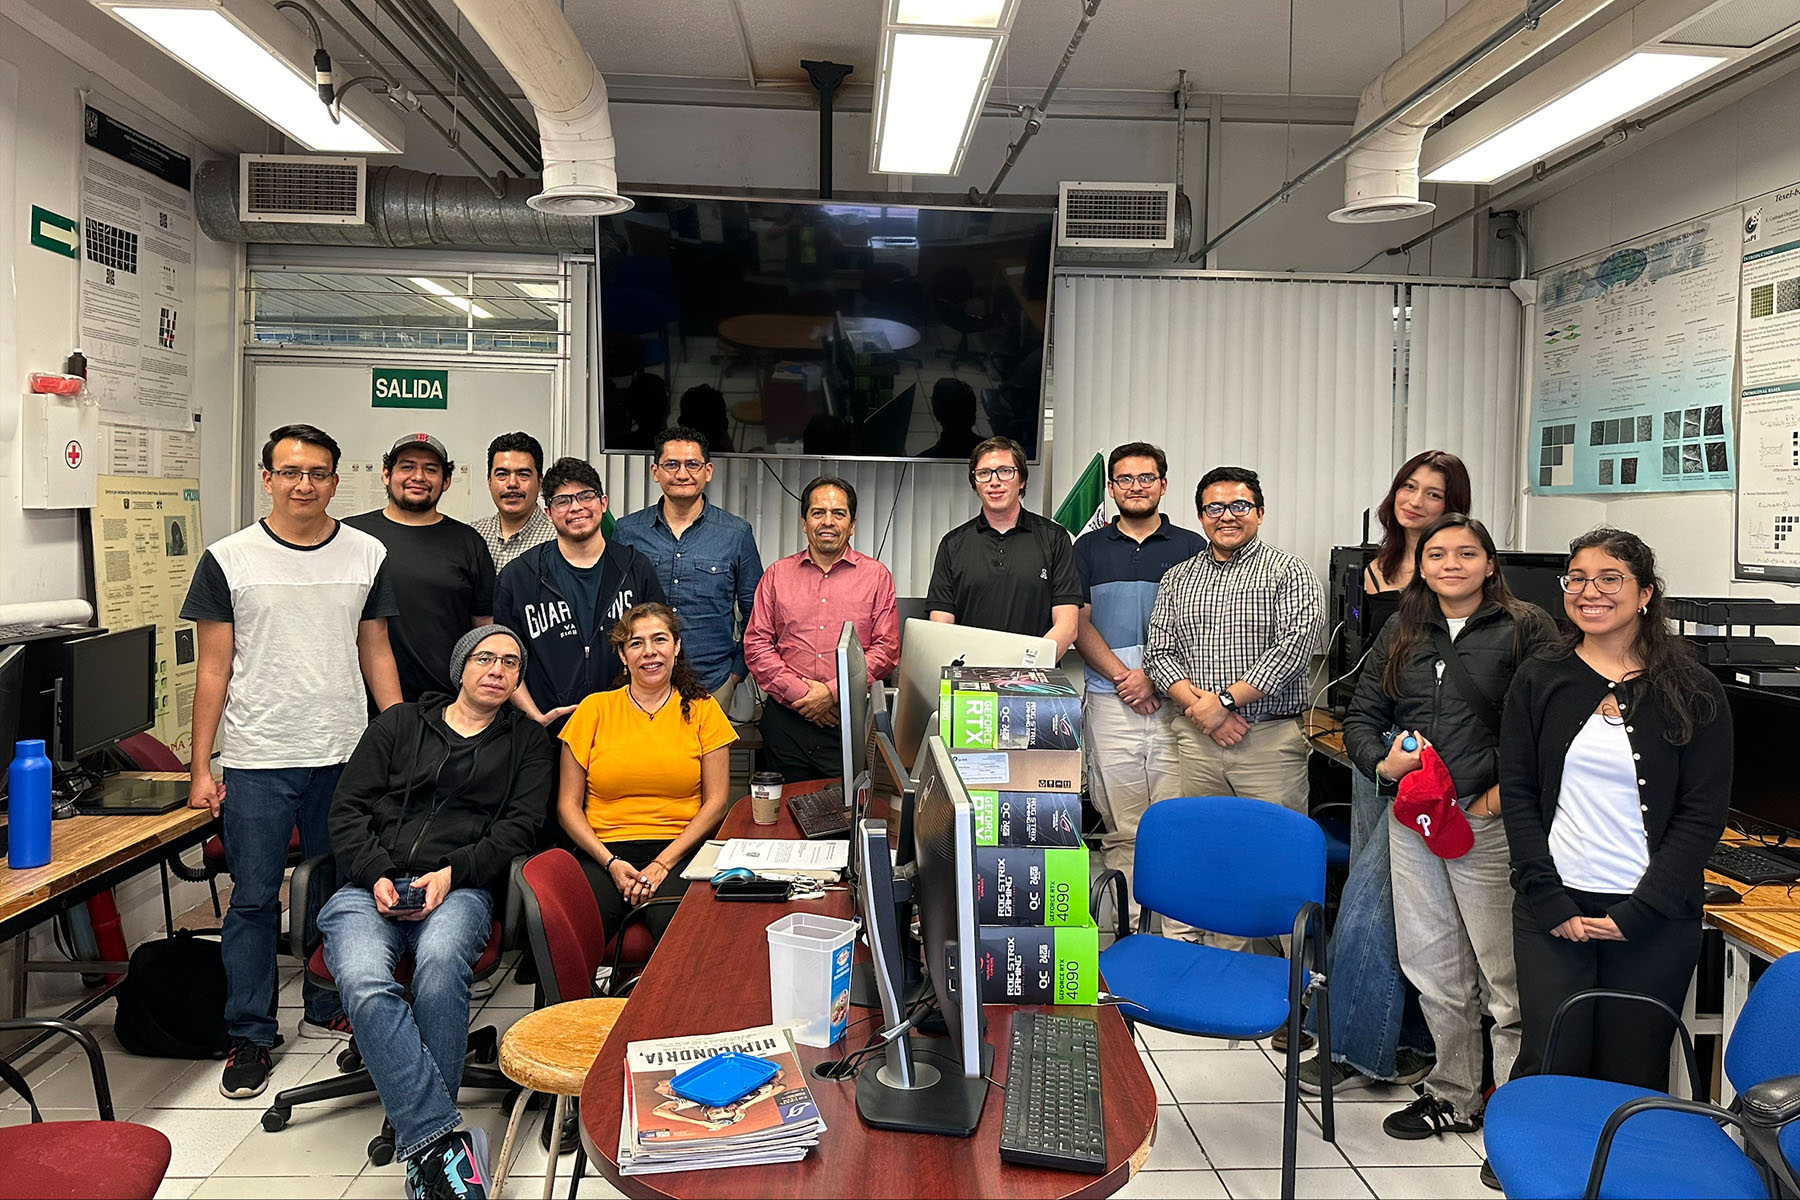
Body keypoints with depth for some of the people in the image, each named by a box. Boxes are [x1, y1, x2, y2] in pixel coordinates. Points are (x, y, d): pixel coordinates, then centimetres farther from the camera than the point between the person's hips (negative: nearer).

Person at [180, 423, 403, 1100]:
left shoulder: (367, 556, 5)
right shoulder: (229, 559, 0)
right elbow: (213, 669, 1)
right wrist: (200, 769, -2)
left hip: (347, 757, 2)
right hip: (257, 762, -2)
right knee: (254, 899, 4)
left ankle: (327, 1010, 28)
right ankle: (249, 1036, 17)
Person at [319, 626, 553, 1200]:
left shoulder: (528, 742, 18)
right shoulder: (400, 723, 19)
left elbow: (520, 826, 6)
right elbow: (348, 808, 12)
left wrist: (453, 873, -9)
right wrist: (376, 874, -5)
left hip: (459, 888, -1)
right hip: (370, 886, 1)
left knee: (441, 965, -37)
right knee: (365, 984, -32)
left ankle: (422, 1141, -28)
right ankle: (444, 1138, -35)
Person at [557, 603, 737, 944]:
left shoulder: (702, 709, 10)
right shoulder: (595, 709, 11)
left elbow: (716, 801, 5)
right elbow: (568, 805, 8)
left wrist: (663, 863, -8)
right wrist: (611, 862, -8)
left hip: (678, 850, -1)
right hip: (605, 850, 1)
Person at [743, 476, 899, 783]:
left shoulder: (876, 576, 7)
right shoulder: (777, 574, 11)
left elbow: (887, 649, 0)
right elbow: (756, 645, 5)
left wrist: (833, 691, -10)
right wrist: (798, 692, -8)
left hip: (851, 720, -1)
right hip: (785, 720, 1)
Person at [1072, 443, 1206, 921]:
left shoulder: (1191, 548, 10)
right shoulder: (1089, 548, 13)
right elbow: (1079, 624, 7)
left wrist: (1154, 677, -9)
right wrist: (1122, 676, -7)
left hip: (1175, 702, -1)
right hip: (1109, 702, 1)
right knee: (1121, 828, 2)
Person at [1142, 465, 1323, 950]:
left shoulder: (1288, 573, 1)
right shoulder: (1177, 579, 14)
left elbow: (1294, 647, -11)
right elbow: (1158, 651, 8)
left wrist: (1224, 700, -14)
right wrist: (1198, 705, -9)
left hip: (1270, 741, -3)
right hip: (1195, 738, 4)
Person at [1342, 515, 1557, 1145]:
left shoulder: (1525, 628, -2)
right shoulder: (1401, 632, 13)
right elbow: (1361, 713, 16)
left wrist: (1505, 789, -16)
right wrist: (1382, 762, -2)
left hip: (1488, 817, -5)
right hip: (1411, 815, 5)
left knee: (1505, 976, 0)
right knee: (1431, 968, 14)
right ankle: (1454, 1097, 29)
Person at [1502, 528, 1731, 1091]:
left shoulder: (1694, 693, 1)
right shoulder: (1538, 681, 5)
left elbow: (1703, 816, -2)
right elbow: (1518, 795, 2)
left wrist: (1637, 913, -9)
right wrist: (1550, 900, -7)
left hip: (1655, 917, 0)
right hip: (1552, 909, 1)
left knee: (1633, 1075, 4)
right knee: (1550, 1064, -3)